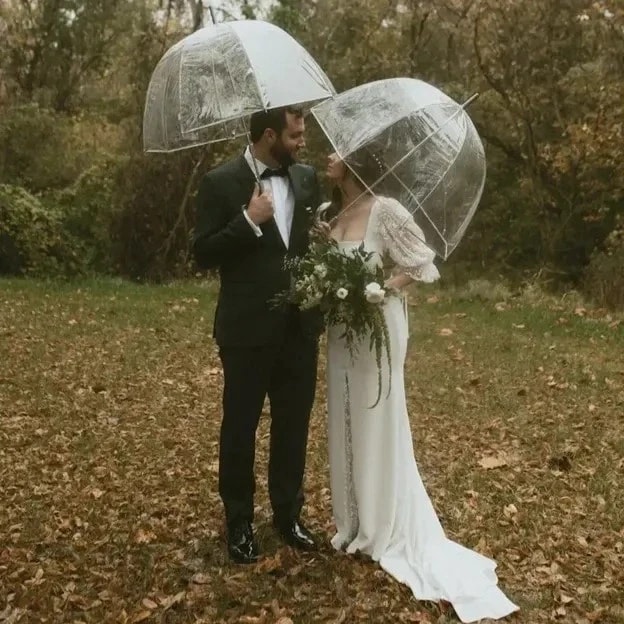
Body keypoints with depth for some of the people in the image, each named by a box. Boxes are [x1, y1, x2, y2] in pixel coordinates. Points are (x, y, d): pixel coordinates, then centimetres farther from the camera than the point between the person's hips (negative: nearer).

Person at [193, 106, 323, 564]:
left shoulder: (307, 178, 6)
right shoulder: (221, 182, -9)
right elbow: (204, 255, -11)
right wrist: (248, 221, -23)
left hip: (299, 326, 5)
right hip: (248, 329, -4)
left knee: (294, 425, 14)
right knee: (240, 427, 10)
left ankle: (288, 513, 32)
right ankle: (239, 523, 26)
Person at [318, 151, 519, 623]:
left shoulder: (386, 212, -16)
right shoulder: (326, 213, 5)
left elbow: (422, 265, -13)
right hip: (341, 330, 7)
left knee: (377, 426, 3)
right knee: (345, 425, 13)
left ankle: (389, 532, 19)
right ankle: (355, 524, 29)